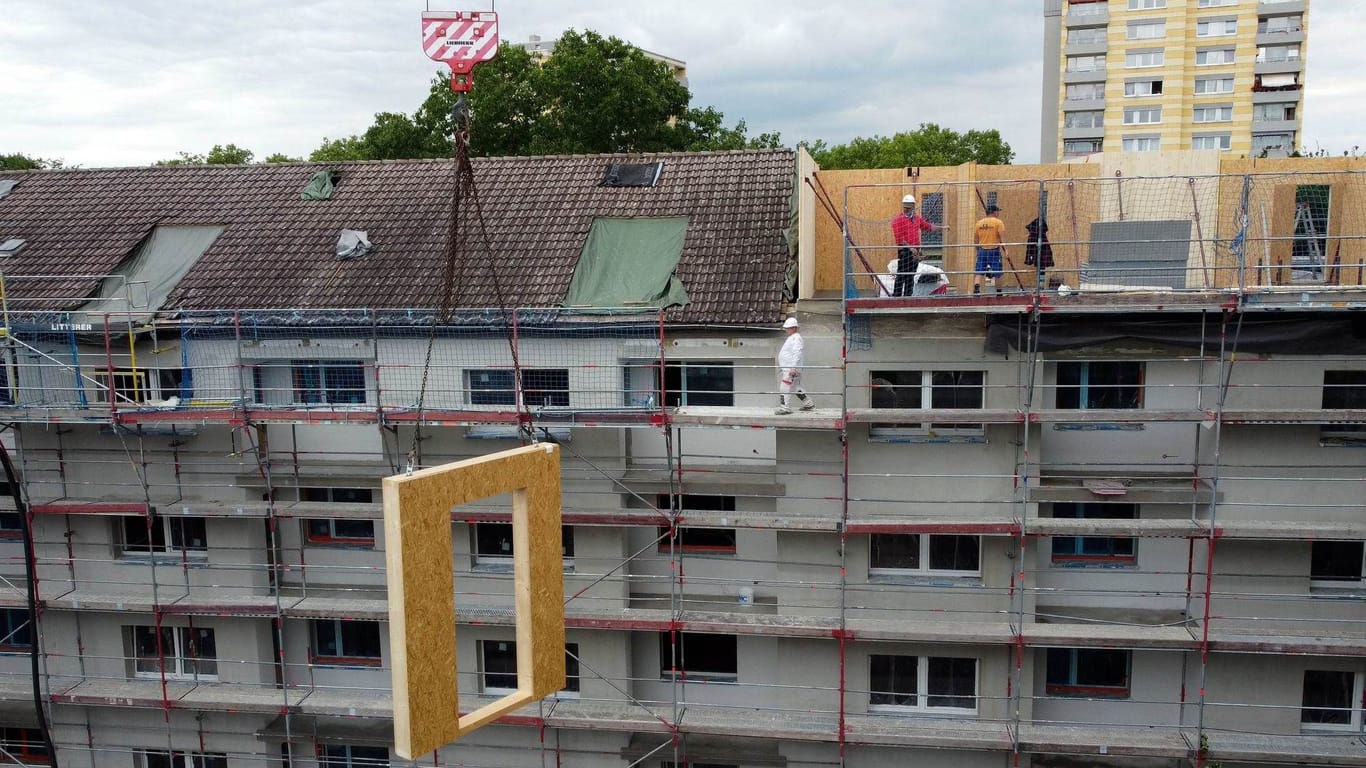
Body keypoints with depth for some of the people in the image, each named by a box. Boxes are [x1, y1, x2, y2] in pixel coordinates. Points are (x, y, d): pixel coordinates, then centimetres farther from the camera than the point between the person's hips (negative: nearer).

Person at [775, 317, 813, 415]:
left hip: (791, 369, -11)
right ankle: (808, 403, 23)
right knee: (796, 387, 16)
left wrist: (793, 368, -27)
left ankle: (784, 407, -13)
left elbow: (797, 354, -22)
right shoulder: (791, 338, 19)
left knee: (784, 387, -13)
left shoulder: (796, 338, -14)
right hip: (787, 368, 11)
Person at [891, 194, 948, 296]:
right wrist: (910, 247, -18)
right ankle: (896, 296, -9)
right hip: (904, 251, -7)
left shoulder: (917, 218, 15)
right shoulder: (898, 220, -7)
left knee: (911, 276, 11)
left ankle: (907, 296, 18)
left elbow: (928, 227, 27)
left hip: (915, 251, 7)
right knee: (901, 275, -10)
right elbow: (899, 239, -14)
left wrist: (941, 227, 25)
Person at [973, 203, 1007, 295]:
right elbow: (1002, 238, -11)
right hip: (994, 250, -3)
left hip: (982, 250, 4)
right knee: (995, 273, 3)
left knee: (978, 272, 4)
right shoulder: (998, 222, -5)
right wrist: (1005, 250, -8)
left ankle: (976, 287, -10)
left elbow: (975, 240, 10)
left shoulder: (978, 223, 7)